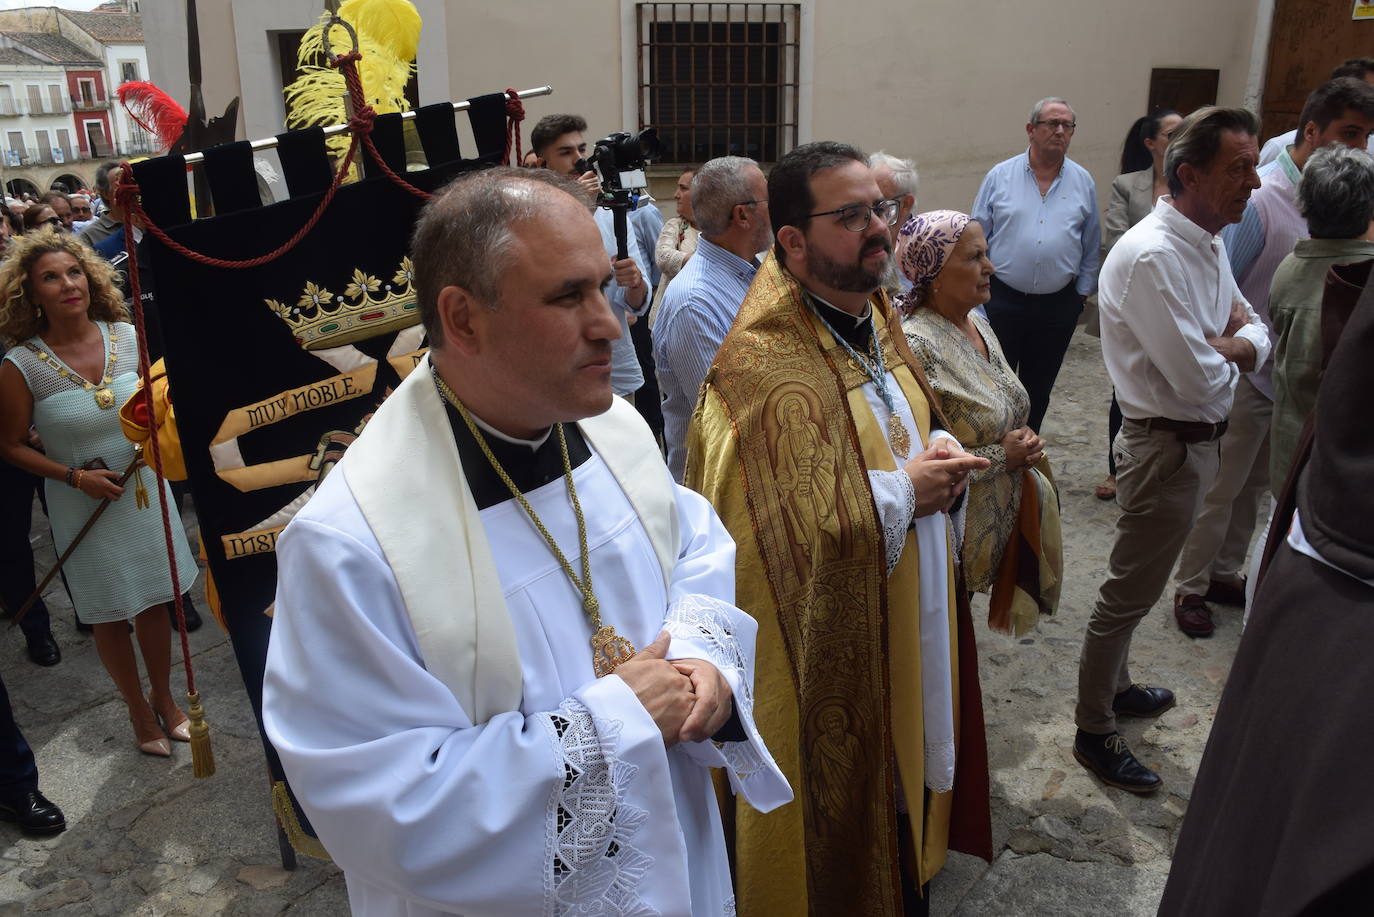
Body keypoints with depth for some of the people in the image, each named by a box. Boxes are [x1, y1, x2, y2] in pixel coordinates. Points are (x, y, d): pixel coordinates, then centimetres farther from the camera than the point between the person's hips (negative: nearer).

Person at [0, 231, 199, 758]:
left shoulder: (127, 337, -6)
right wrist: (75, 476, -15)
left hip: (143, 490, 3)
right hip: (84, 505, -2)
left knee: (153, 602, 14)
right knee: (110, 616, 12)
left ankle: (165, 699, 35)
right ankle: (139, 710, 33)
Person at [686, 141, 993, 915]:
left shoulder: (877, 317, 4)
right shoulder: (762, 367, -25)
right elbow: (794, 532, -32)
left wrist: (940, 454, -3)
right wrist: (904, 491, -20)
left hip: (910, 620, 9)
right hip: (832, 654, -8)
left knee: (905, 777, 26)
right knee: (844, 827, 12)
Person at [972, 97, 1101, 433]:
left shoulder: (1083, 182, 5)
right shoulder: (1000, 176, 0)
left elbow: (1091, 247, 12)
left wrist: (1082, 292, 9)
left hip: (1058, 305, 2)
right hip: (1003, 300, -2)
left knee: (1039, 387, 13)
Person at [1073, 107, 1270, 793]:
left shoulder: (1207, 242, 7)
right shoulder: (1151, 256, -25)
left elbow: (1259, 337, 9)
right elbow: (1200, 379, -27)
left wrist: (1228, 342, -14)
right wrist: (1229, 349, -5)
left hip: (1195, 439, 10)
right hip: (1167, 445, -9)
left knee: (1136, 586, 23)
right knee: (1128, 593, 4)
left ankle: (1114, 686, 42)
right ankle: (1094, 732, 20)